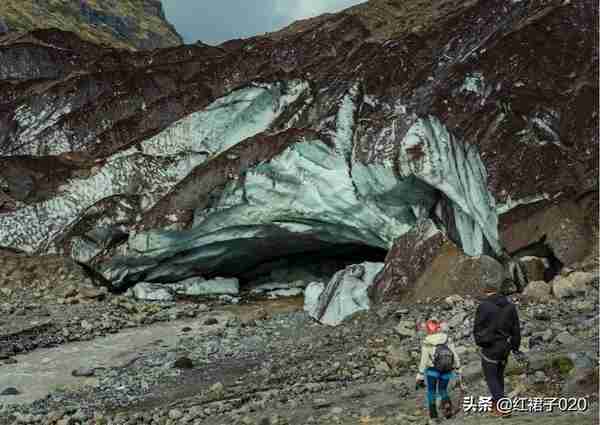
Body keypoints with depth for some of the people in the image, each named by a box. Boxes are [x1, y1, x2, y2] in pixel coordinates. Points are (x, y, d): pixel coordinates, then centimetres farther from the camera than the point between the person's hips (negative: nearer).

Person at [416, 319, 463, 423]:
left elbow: (423, 362, -8)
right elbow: (455, 358, 1)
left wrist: (420, 378, 0)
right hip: (447, 370, 2)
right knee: (443, 390, 20)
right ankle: (447, 404, -7)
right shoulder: (447, 340, -1)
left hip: (433, 370, -2)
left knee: (431, 391, 15)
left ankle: (433, 414, 10)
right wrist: (458, 373, 11)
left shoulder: (427, 343, -9)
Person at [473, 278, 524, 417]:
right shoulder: (510, 306, 4)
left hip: (489, 348, -5)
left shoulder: (484, 306, -11)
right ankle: (496, 404, 31)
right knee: (499, 375, 20)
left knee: (491, 377, 3)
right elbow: (516, 329, 8)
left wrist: (479, 342, 10)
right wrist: (516, 348, 14)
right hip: (505, 347, 5)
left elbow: (477, 327, -7)